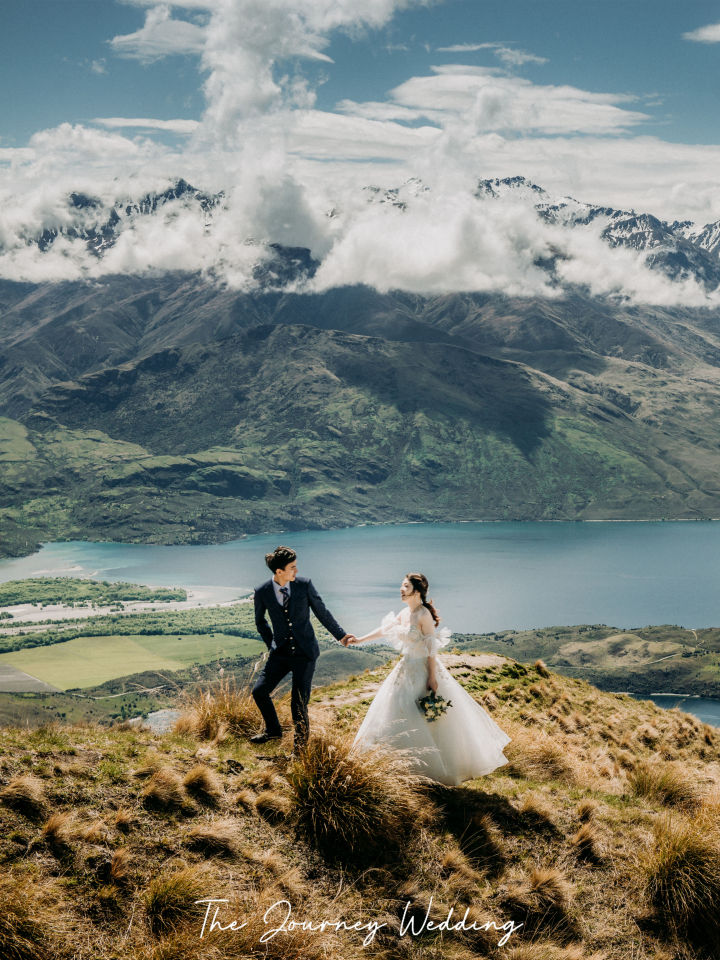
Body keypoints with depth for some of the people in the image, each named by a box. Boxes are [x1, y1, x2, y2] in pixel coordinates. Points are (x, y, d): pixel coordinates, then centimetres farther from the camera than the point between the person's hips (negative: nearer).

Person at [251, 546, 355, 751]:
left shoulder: (304, 584, -9)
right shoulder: (262, 592, -7)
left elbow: (322, 612, 3)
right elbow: (260, 621, 13)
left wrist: (341, 635, 7)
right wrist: (271, 644, 10)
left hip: (304, 652, -2)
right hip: (281, 653, 2)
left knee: (299, 703, -5)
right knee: (259, 691, 1)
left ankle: (301, 745, 18)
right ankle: (273, 730, 28)